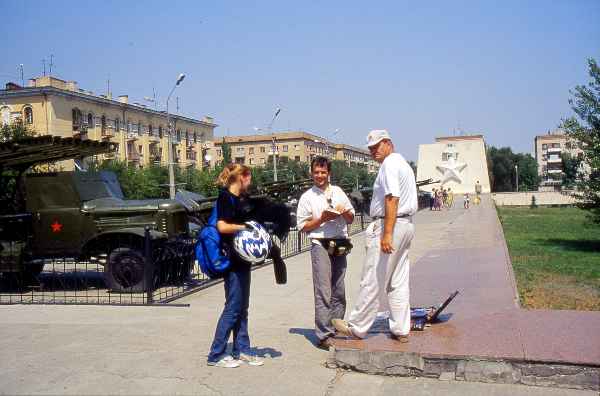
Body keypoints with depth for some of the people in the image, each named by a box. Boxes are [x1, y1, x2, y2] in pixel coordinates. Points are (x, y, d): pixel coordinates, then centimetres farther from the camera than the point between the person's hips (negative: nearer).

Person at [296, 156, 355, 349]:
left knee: (339, 290, 10)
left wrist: (345, 212, -3)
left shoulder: (338, 192, 14)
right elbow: (303, 226, -1)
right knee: (323, 292, -8)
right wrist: (322, 219, -12)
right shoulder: (307, 197, 2)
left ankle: (336, 329, 21)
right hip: (321, 245, -5)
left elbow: (351, 219, 19)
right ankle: (324, 335, -4)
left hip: (340, 244, 5)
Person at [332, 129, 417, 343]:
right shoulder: (404, 163, 21)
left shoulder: (389, 163, -11)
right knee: (399, 282, 12)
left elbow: (392, 199, -22)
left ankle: (356, 327, 8)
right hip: (406, 225, 10)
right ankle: (401, 330, 16)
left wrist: (387, 234, -26)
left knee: (372, 281, -2)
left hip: (388, 225, -10)